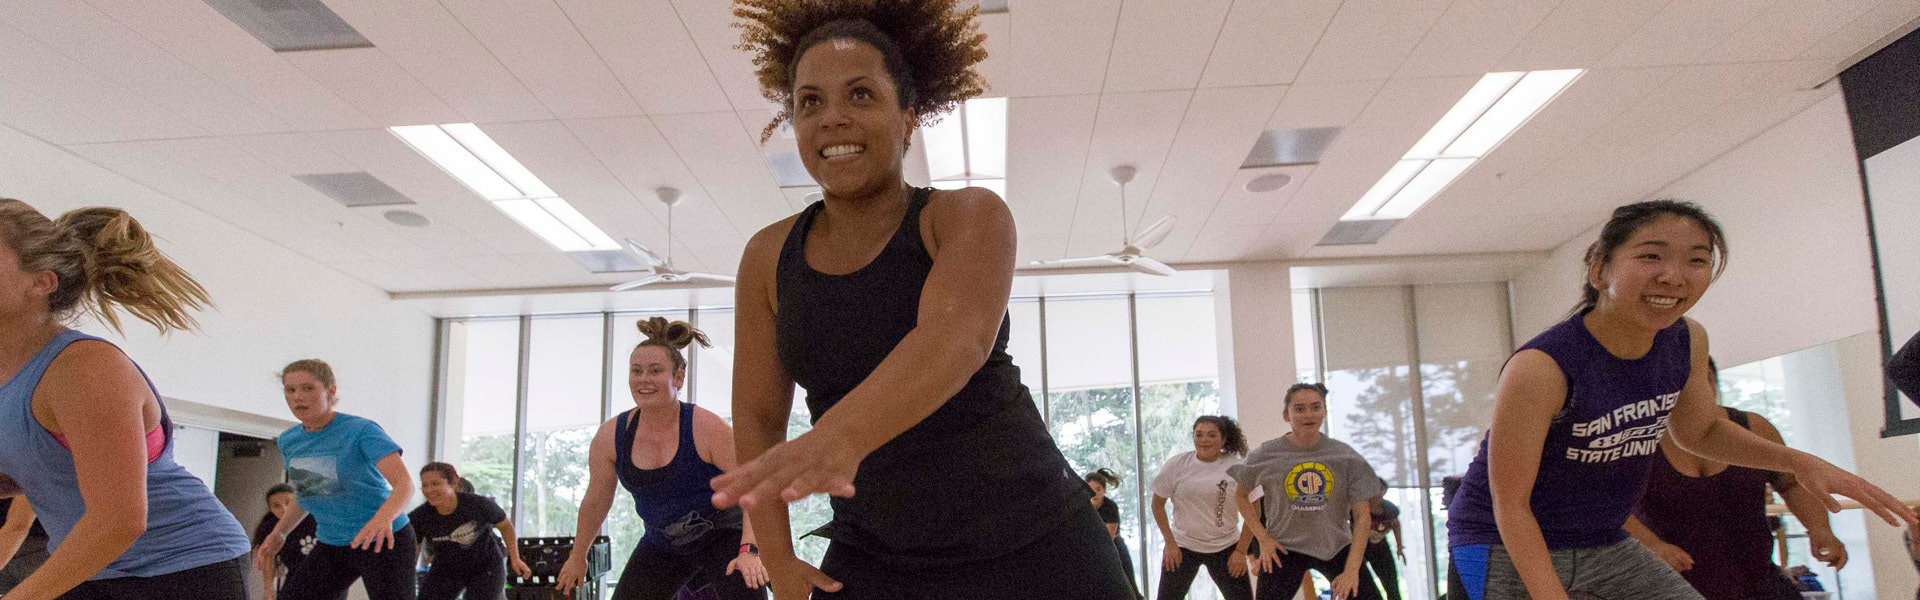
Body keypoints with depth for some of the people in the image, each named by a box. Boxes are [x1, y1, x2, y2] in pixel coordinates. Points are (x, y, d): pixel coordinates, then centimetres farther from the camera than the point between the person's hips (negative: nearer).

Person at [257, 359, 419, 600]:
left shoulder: (362, 431, -16)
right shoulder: (288, 441, 4)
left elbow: (404, 484, -29)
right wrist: (279, 533, 13)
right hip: (330, 544, 6)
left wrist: (384, 517, -48)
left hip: (383, 543, -6)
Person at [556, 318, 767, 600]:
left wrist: (749, 550, -36)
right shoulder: (610, 437, -9)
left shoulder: (707, 428, -22)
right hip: (661, 546, 5)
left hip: (723, 537, -5)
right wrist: (578, 557, 18)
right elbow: (595, 503, 8)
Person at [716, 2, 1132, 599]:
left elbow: (956, 339, -29)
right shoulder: (769, 257, 2)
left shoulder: (970, 216, -9)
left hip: (1028, 543, -2)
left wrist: (840, 436, -46)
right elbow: (757, 416, 6)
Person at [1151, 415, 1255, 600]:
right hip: (1181, 545, 0)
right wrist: (1170, 543, -4)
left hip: (1225, 548, 0)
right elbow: (1158, 503, 2)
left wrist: (1241, 551, -6)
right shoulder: (1176, 464, -6)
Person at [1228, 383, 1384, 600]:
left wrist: (1352, 569, -13)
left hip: (1336, 547, 1)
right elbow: (1240, 496, 9)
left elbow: (1362, 515, -5)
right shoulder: (1266, 455, -7)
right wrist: (1262, 537, -3)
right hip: (1283, 549, -1)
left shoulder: (1345, 456, -6)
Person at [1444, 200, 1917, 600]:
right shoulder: (1540, 368, -27)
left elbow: (1698, 430, 17)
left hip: (1604, 545, 7)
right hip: (1506, 549, -7)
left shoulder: (1688, 341, -4)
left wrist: (1799, 462, 3)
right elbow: (1509, 503, -22)